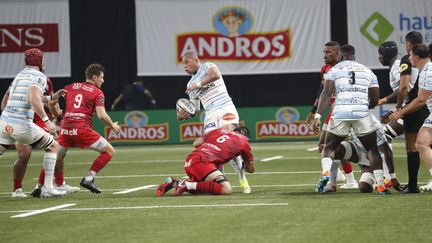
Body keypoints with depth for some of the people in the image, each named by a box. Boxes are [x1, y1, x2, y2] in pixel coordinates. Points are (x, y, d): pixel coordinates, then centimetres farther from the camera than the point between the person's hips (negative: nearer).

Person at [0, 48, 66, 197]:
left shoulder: (19, 75, 22)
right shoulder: (39, 77, -2)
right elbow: (34, 100, -19)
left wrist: (51, 97, 44)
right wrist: (46, 120, -19)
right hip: (22, 125, -6)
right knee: (53, 146, 14)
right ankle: (47, 188, 8)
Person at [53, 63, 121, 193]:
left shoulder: (71, 87, 17)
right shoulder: (97, 92, 3)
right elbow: (101, 115, -8)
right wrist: (113, 126, 9)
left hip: (65, 129, 5)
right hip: (82, 129, -5)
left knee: (57, 157, 22)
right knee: (109, 151, 5)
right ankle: (88, 178, -6)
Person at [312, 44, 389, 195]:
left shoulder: (334, 70, 11)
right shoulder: (367, 71, 19)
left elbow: (326, 94, -2)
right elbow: (375, 100, 19)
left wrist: (318, 116, -5)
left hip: (340, 113, -1)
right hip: (362, 113, 1)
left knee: (329, 147, 16)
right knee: (372, 148, 15)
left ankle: (326, 173, -10)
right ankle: (380, 184, 4)